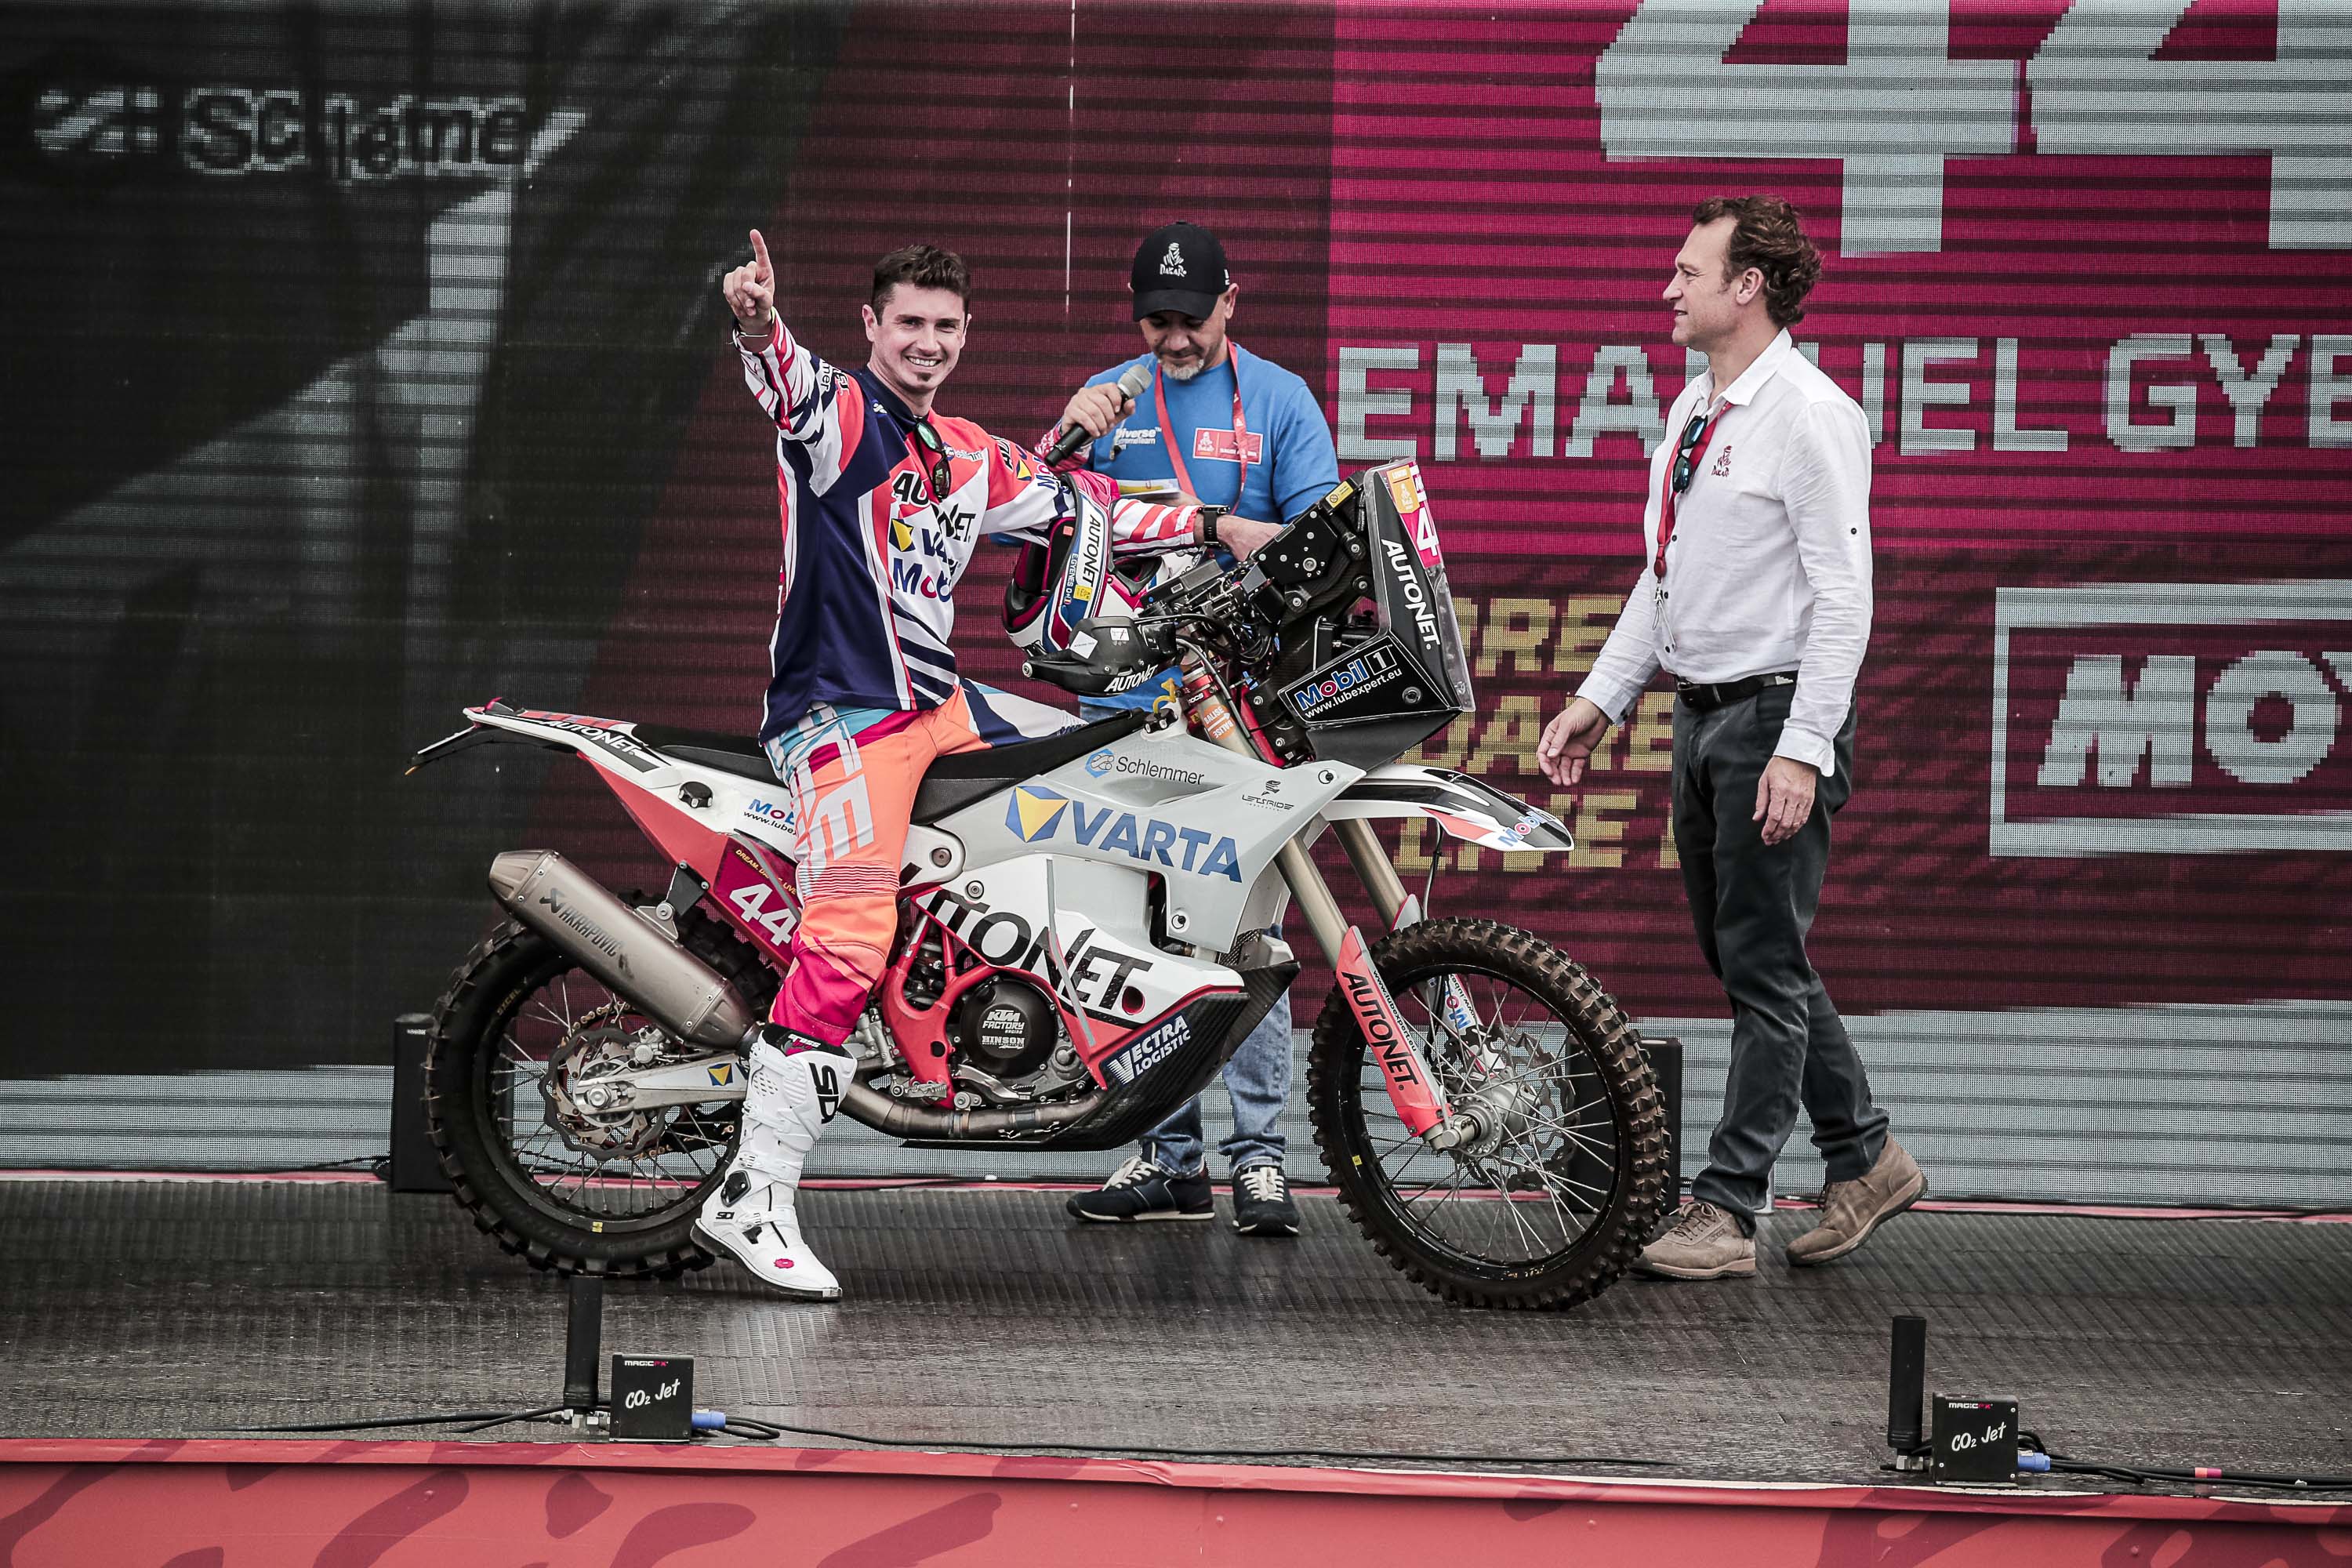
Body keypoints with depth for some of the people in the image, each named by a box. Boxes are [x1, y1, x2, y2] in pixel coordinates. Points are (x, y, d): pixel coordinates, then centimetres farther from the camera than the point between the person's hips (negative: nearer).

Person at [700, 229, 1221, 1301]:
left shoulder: (971, 460, 19)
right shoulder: (842, 409, -5)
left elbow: (1075, 511, 29)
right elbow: (790, 384, -27)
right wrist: (757, 329, -50)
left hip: (934, 700, 9)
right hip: (837, 705, -9)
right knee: (849, 939, -20)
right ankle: (753, 1200, -21)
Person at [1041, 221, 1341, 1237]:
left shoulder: (1278, 401, 4)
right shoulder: (1109, 397, 13)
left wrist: (1219, 527, -20)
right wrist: (1071, 438, -11)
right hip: (1126, 703, 3)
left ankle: (1258, 1155, -6)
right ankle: (1170, 1156, 10)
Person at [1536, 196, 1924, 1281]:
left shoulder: (1811, 416, -14)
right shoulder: (1695, 410, 14)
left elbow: (1843, 600, -17)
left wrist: (1803, 751, -22)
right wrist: (1601, 699, 16)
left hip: (1776, 714, -9)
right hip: (1699, 712, 9)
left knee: (1763, 968, -5)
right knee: (1745, 961, 14)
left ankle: (1726, 1212, -3)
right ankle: (1865, 1160, 26)